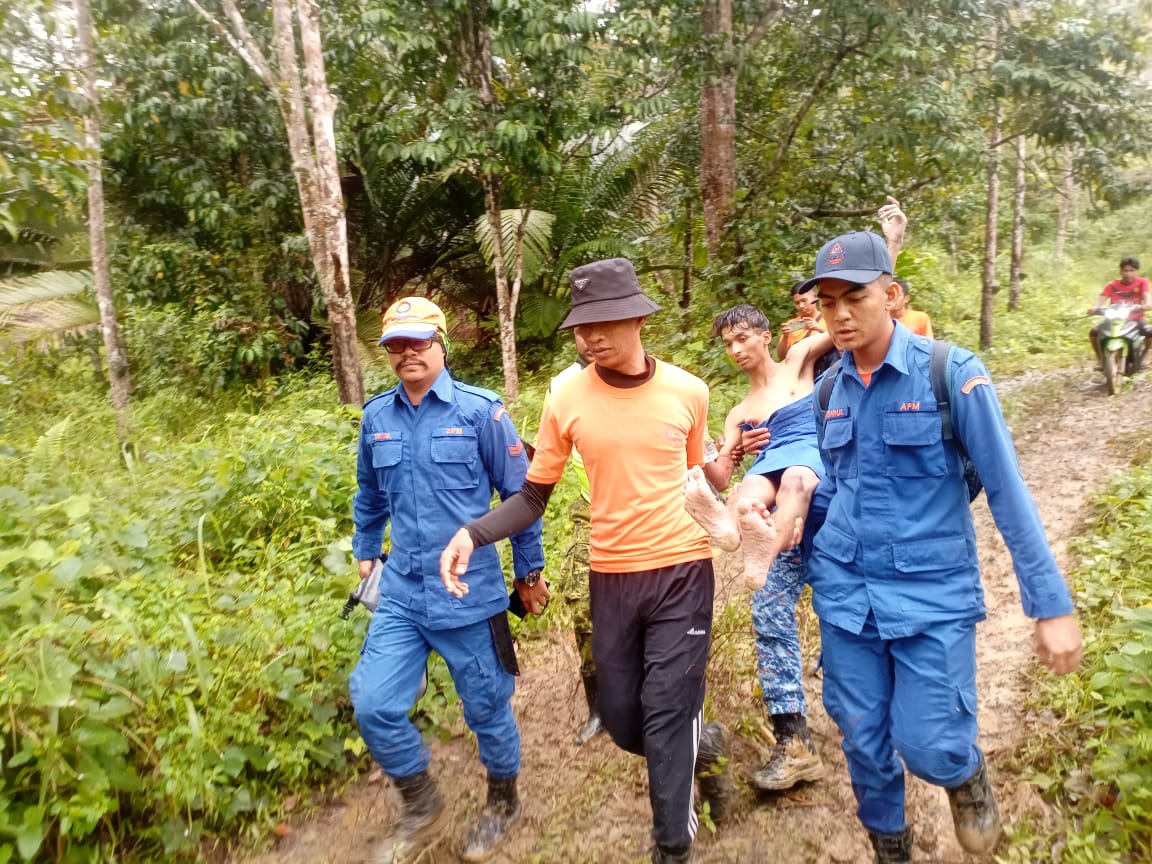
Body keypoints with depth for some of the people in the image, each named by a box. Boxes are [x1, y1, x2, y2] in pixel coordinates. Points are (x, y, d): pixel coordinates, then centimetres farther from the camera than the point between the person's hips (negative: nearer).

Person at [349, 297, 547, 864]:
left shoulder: (480, 410, -9)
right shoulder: (376, 417, 4)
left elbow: (518, 494, -3)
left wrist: (529, 570, 2)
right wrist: (365, 554, 23)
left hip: (469, 594, -4)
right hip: (399, 594, 4)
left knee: (486, 707, 11)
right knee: (373, 705, 0)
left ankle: (503, 802, 41)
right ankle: (421, 808, 28)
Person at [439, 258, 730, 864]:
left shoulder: (688, 391, -5)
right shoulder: (568, 399, -8)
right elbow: (533, 497, -3)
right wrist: (471, 534, -19)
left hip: (682, 570, -1)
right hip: (611, 577, 2)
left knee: (666, 716, -1)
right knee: (623, 722, 13)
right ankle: (703, 744, 46)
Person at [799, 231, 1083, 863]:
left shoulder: (952, 373, -11)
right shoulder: (831, 390, 2)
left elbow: (1007, 492, -10)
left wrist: (1052, 606, -10)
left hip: (933, 595, -4)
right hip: (845, 594, 4)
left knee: (930, 747, -3)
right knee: (864, 745, 12)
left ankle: (967, 777, 34)